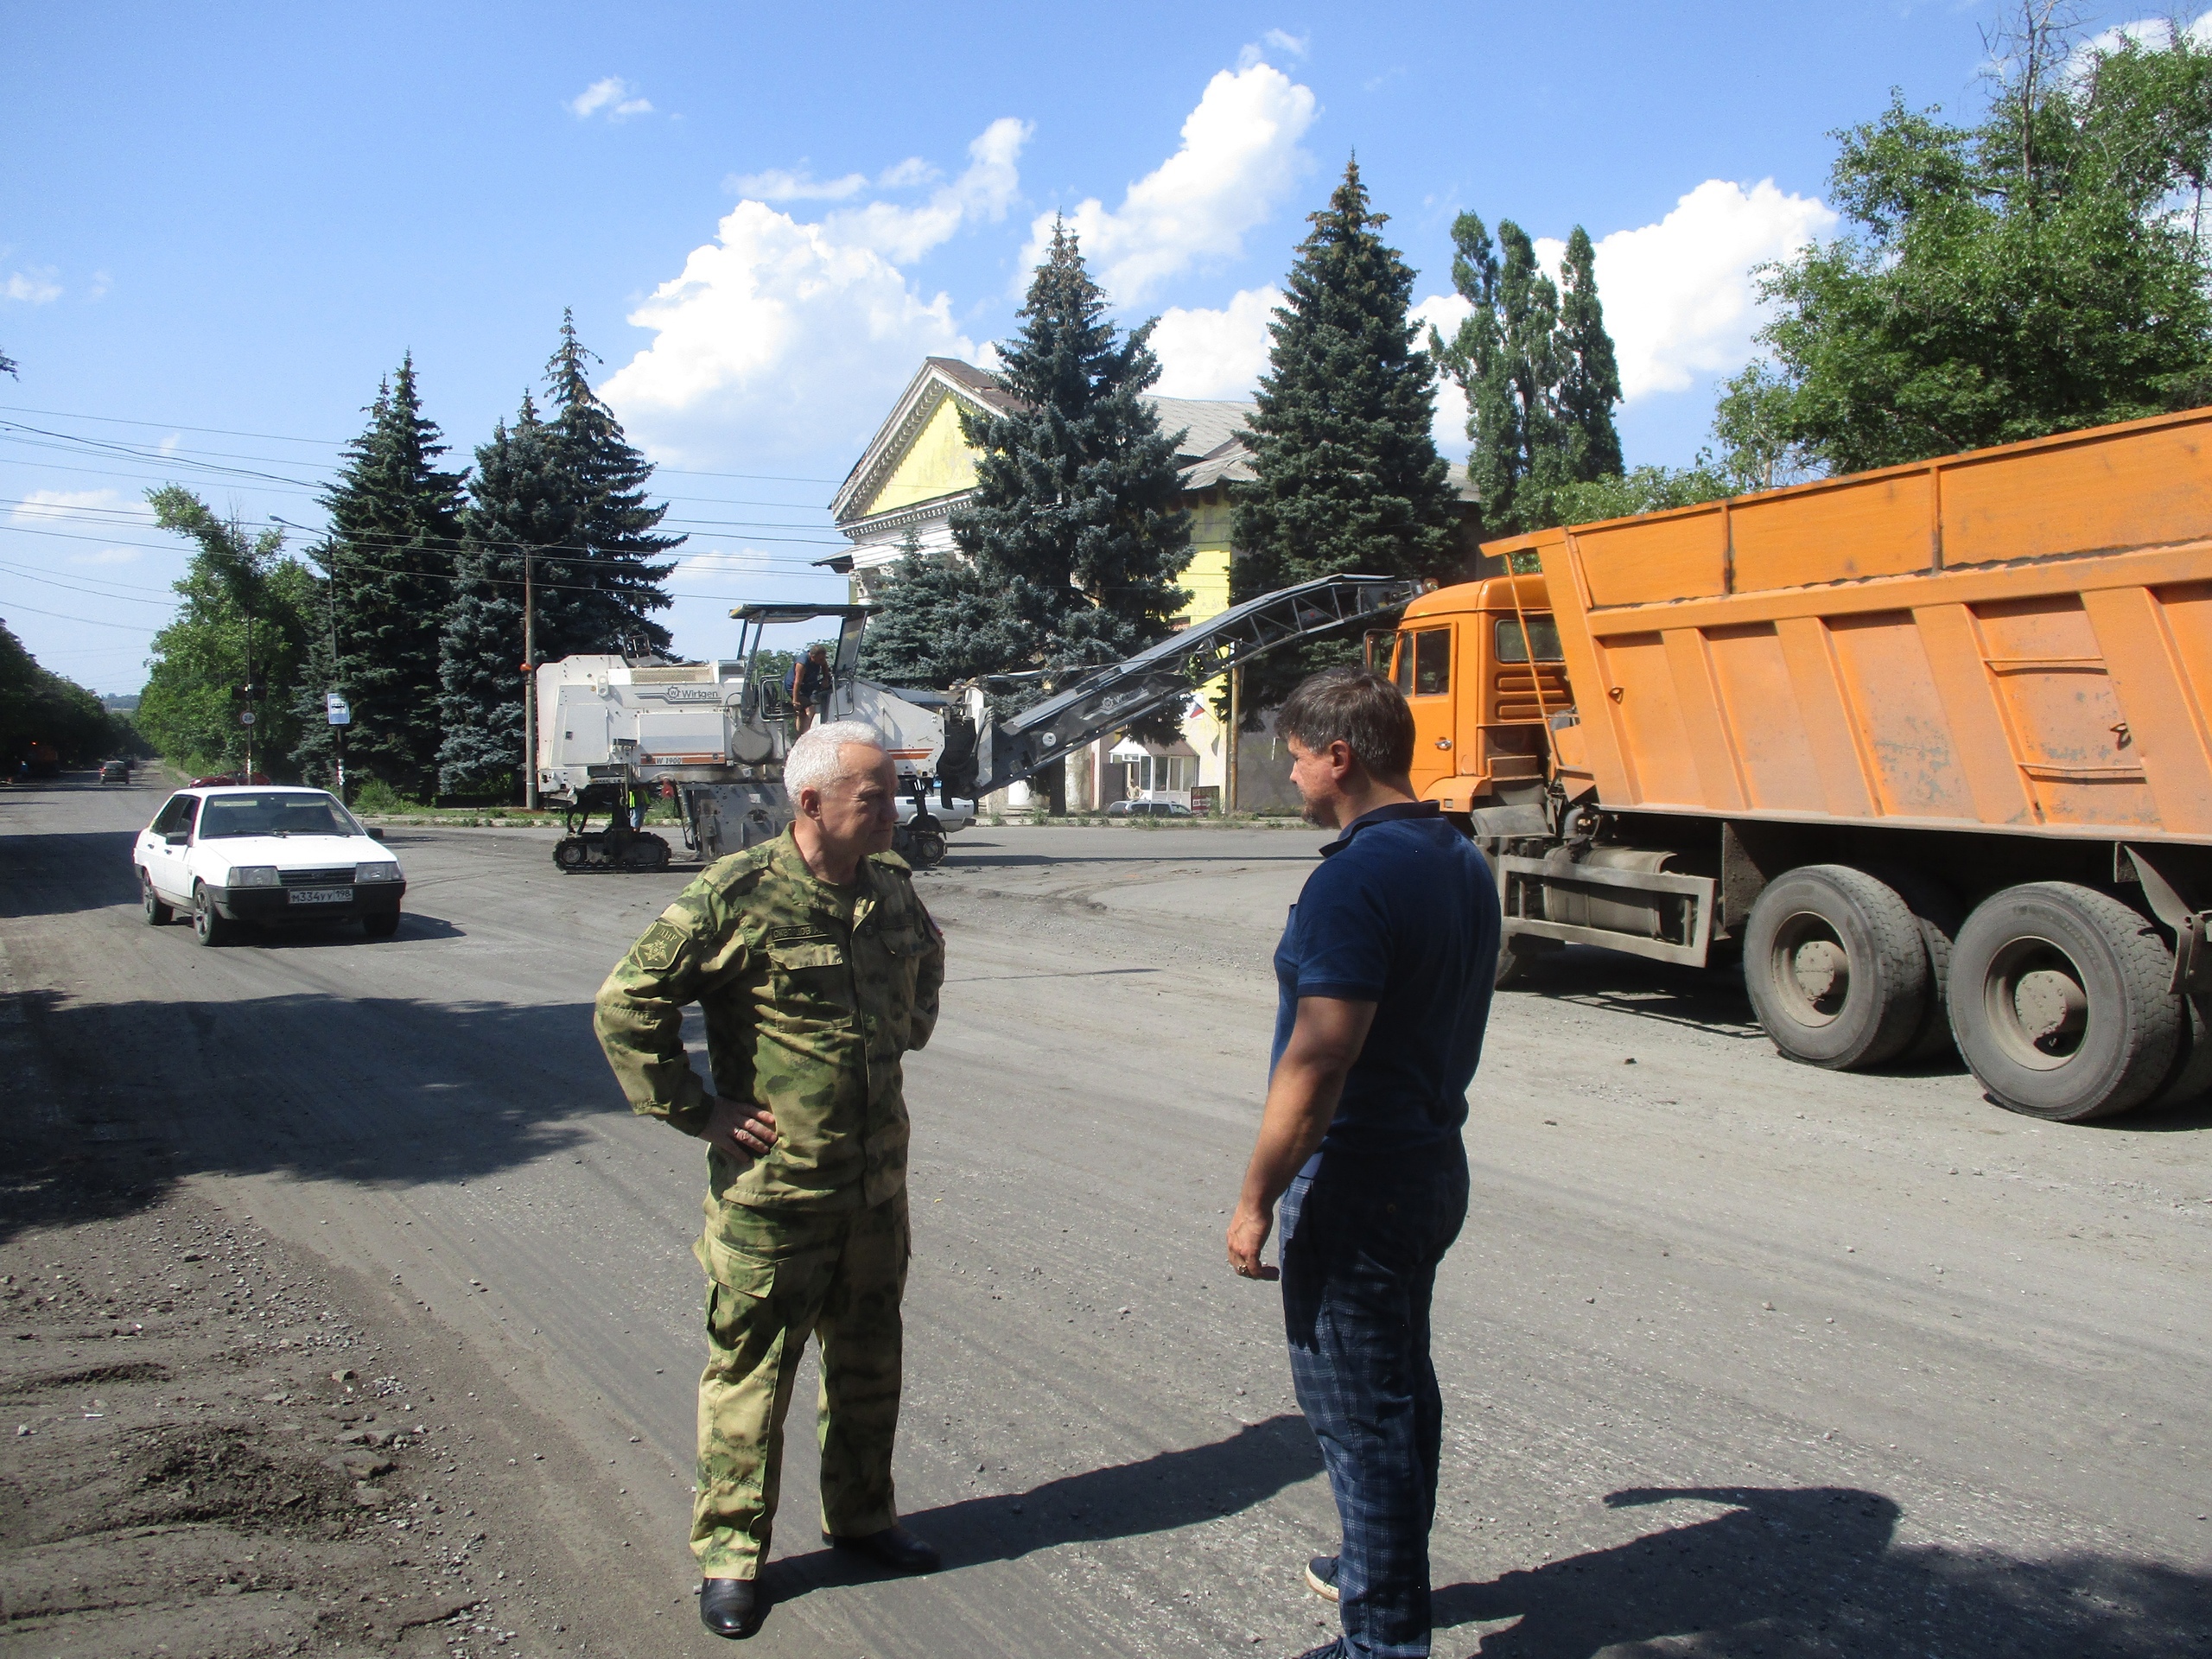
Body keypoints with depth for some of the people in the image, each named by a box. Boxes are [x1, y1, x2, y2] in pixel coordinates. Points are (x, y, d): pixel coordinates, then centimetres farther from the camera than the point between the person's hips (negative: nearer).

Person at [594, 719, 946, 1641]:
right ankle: (731, 1552, 22)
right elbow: (626, 1004, -15)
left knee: (869, 1361, 18)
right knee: (749, 1369, 6)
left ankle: (860, 1516, 37)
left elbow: (926, 959, 28)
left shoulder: (891, 889, 3)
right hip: (771, 1190, -6)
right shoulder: (736, 897, -17)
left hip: (877, 1182, 6)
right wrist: (696, 1112, -14)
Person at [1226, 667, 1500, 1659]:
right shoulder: (1461, 862, 6)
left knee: (1357, 1409, 3)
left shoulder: (1356, 879, -24)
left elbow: (1316, 1063, -27)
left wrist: (1257, 1197, -19)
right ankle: (1389, 1568, 40)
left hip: (1357, 1179, -10)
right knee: (1402, 1386, 22)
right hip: (1433, 1159, 10)